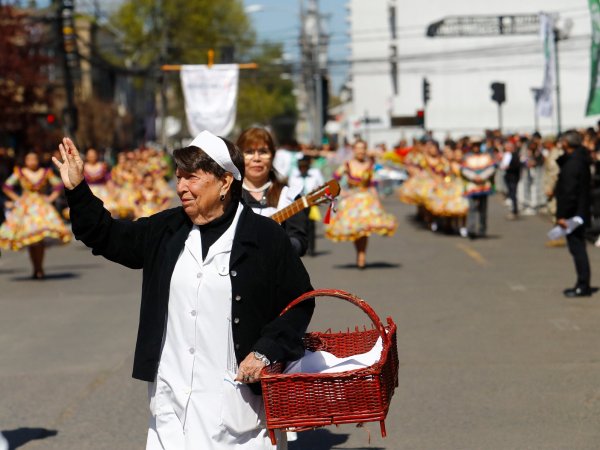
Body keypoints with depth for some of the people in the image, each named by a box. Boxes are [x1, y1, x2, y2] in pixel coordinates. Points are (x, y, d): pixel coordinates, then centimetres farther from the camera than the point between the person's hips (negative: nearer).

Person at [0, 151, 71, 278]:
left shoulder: (46, 173, 5)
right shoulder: (19, 173, 3)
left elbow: (58, 186, 15)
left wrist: (50, 198, 4)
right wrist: (16, 199, 1)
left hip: (42, 207, 0)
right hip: (25, 208, 0)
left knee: (41, 239, -14)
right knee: (29, 240, -4)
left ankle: (40, 268, -7)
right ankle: (36, 269, 4)